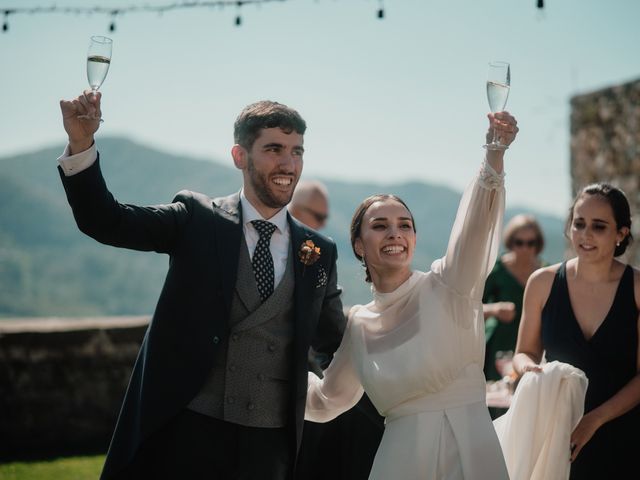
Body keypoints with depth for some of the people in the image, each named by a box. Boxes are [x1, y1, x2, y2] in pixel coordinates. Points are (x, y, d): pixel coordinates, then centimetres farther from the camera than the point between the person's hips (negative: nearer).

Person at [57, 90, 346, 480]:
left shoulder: (320, 252, 9)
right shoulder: (198, 218, 2)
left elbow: (333, 340, 15)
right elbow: (107, 223, -7)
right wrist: (81, 143, -19)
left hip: (271, 441, 2)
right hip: (190, 429, -2)